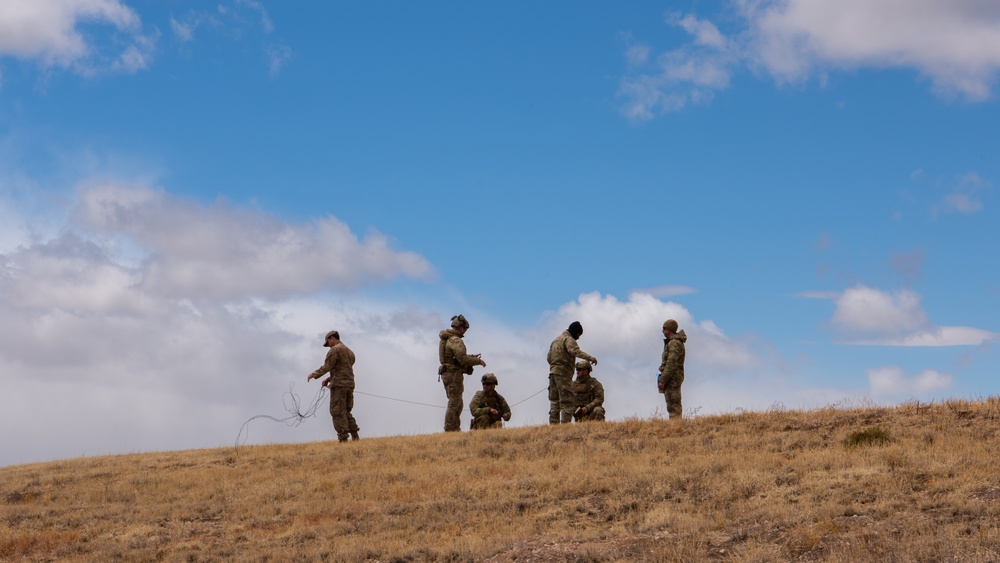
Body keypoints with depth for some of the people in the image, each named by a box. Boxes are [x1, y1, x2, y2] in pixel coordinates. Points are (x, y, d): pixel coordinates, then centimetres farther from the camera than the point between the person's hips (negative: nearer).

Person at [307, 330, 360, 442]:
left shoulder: (334, 350, -7)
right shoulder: (349, 351, 20)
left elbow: (327, 367, -11)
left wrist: (314, 374, 4)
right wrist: (329, 379, 22)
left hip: (339, 385, -8)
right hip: (350, 384, 8)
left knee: (338, 413, -5)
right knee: (346, 412, 14)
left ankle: (343, 438, -10)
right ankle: (355, 436, 5)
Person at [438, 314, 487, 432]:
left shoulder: (446, 339, 16)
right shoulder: (455, 340, -16)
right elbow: (463, 359, -23)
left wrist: (471, 356, 19)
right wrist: (478, 361, -11)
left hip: (447, 373, 10)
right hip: (454, 374, -10)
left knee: (457, 404, 17)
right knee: (454, 404, -7)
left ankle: (456, 429, 19)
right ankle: (449, 430, -8)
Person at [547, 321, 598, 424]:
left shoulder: (556, 340, 24)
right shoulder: (569, 339, -5)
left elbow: (549, 358, 27)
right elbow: (574, 351, -26)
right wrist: (589, 357, -36)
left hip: (553, 372, 9)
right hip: (563, 374, -9)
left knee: (554, 401, 9)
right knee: (568, 402, -10)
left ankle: (553, 424, 6)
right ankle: (565, 423, -18)